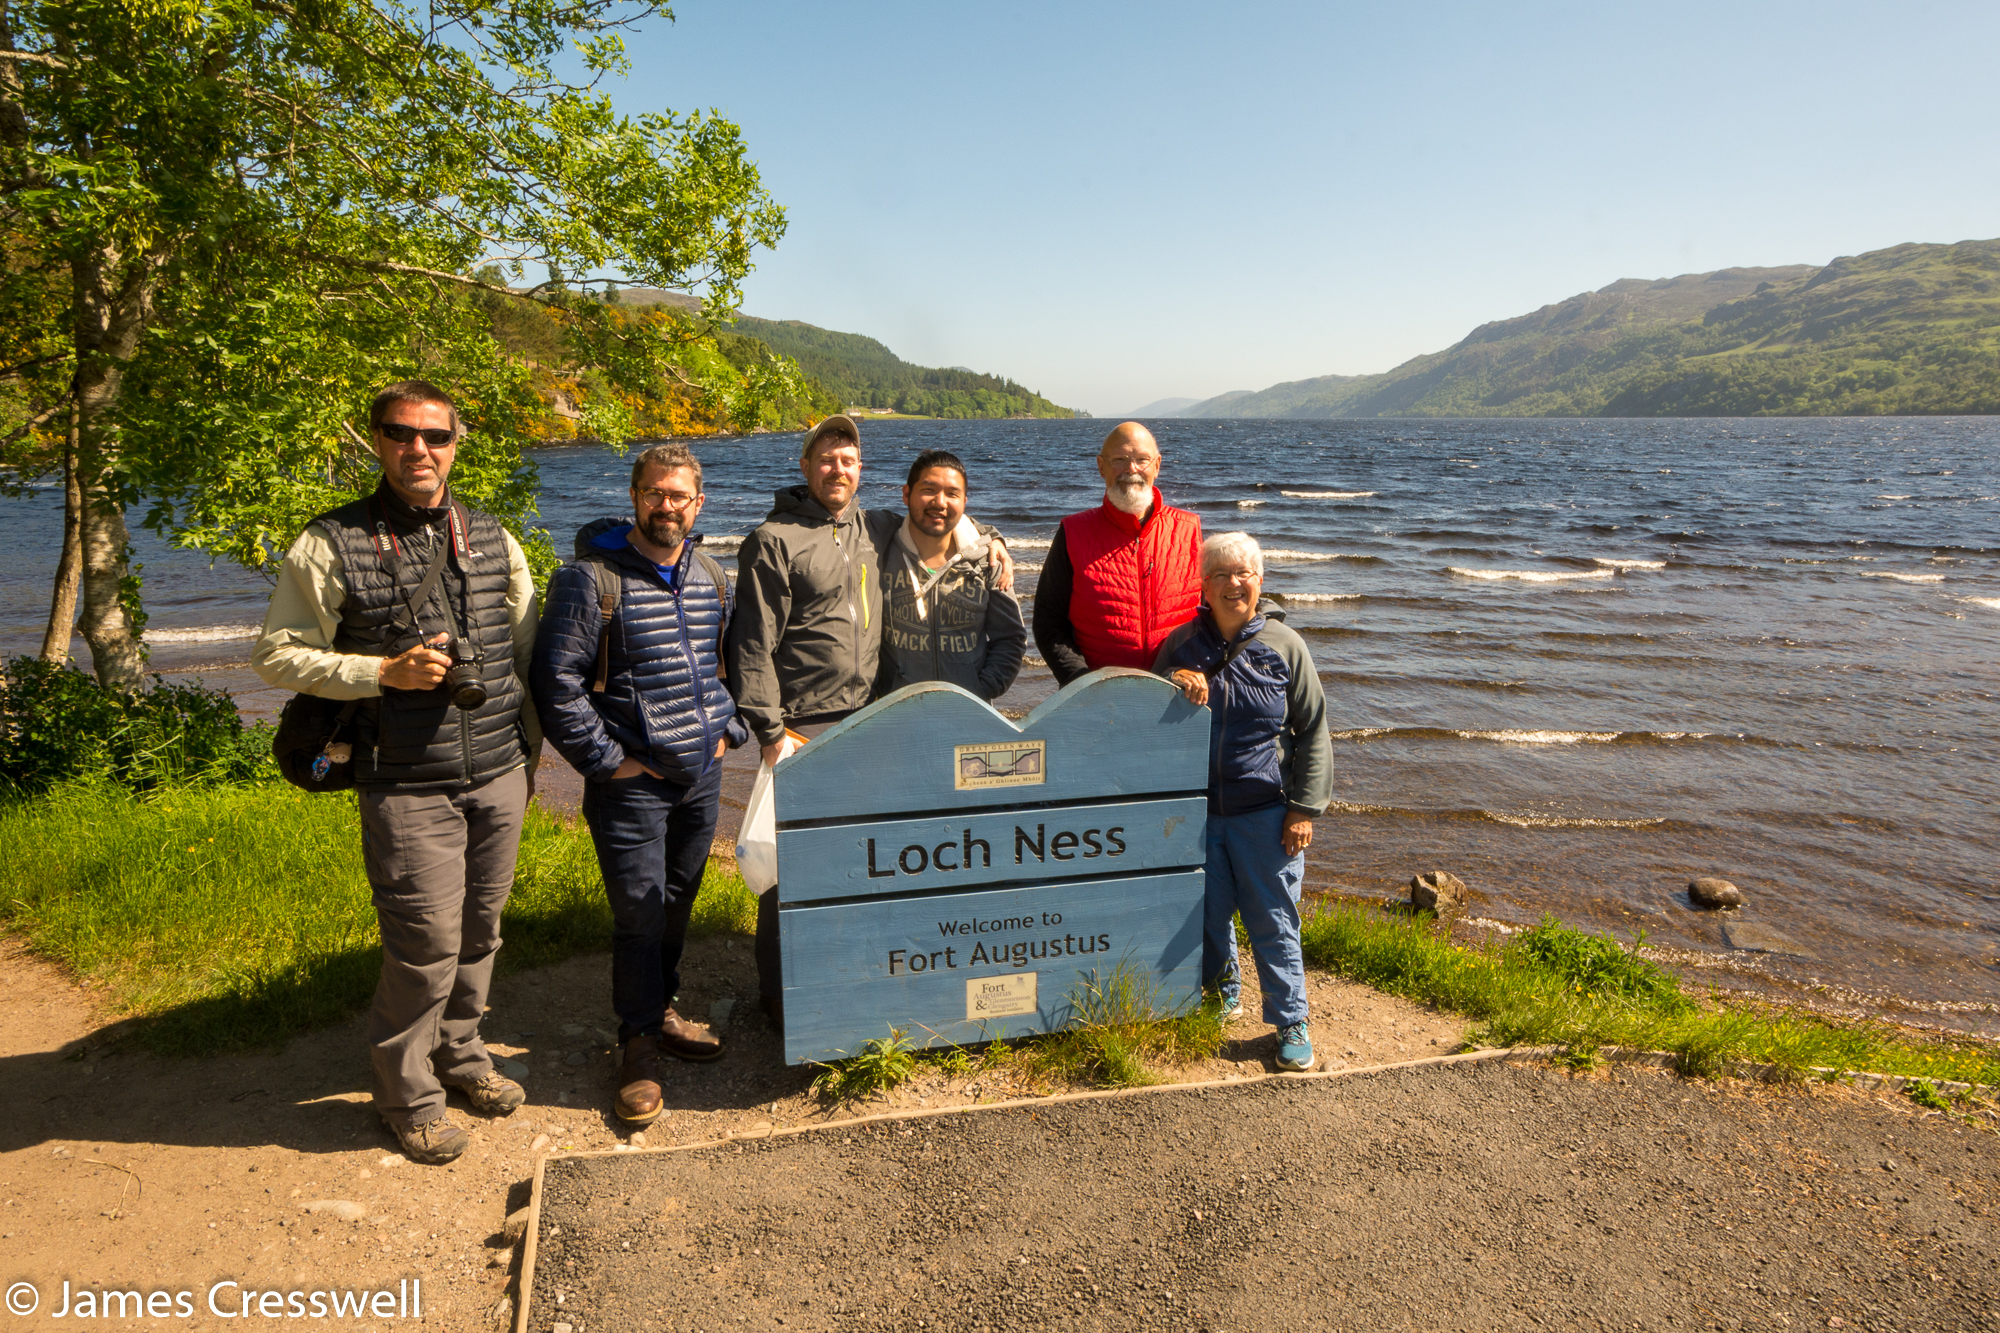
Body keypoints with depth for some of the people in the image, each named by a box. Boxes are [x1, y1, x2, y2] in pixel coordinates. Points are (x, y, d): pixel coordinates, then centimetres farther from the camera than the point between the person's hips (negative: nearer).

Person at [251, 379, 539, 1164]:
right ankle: (406, 1093, 19)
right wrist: (384, 672, -16)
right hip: (407, 785, -4)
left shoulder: (491, 540, 8)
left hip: (499, 777, 5)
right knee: (426, 944, -2)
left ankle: (459, 1053, 36)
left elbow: (531, 649, 17)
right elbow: (276, 655, -3)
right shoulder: (331, 545, -4)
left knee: (480, 929, 14)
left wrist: (530, 747, 16)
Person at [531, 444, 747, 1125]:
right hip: (633, 782, -6)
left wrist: (728, 729, 10)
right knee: (639, 914, -2)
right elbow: (556, 682, -14)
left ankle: (661, 1010, 34)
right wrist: (605, 759, -14)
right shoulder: (592, 578, -12)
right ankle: (640, 1043, 14)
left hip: (702, 776, 6)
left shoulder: (712, 577, 8)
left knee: (678, 904, 16)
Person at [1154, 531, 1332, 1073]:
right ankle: (1221, 996, 35)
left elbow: (1313, 732, 1)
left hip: (1265, 811, -2)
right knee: (1208, 912, 12)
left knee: (1272, 920, 2)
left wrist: (1304, 807, -5)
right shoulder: (1181, 643, 4)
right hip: (1198, 808, 3)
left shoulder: (1284, 645, -3)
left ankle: (1292, 1021, 17)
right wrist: (1175, 685, -11)